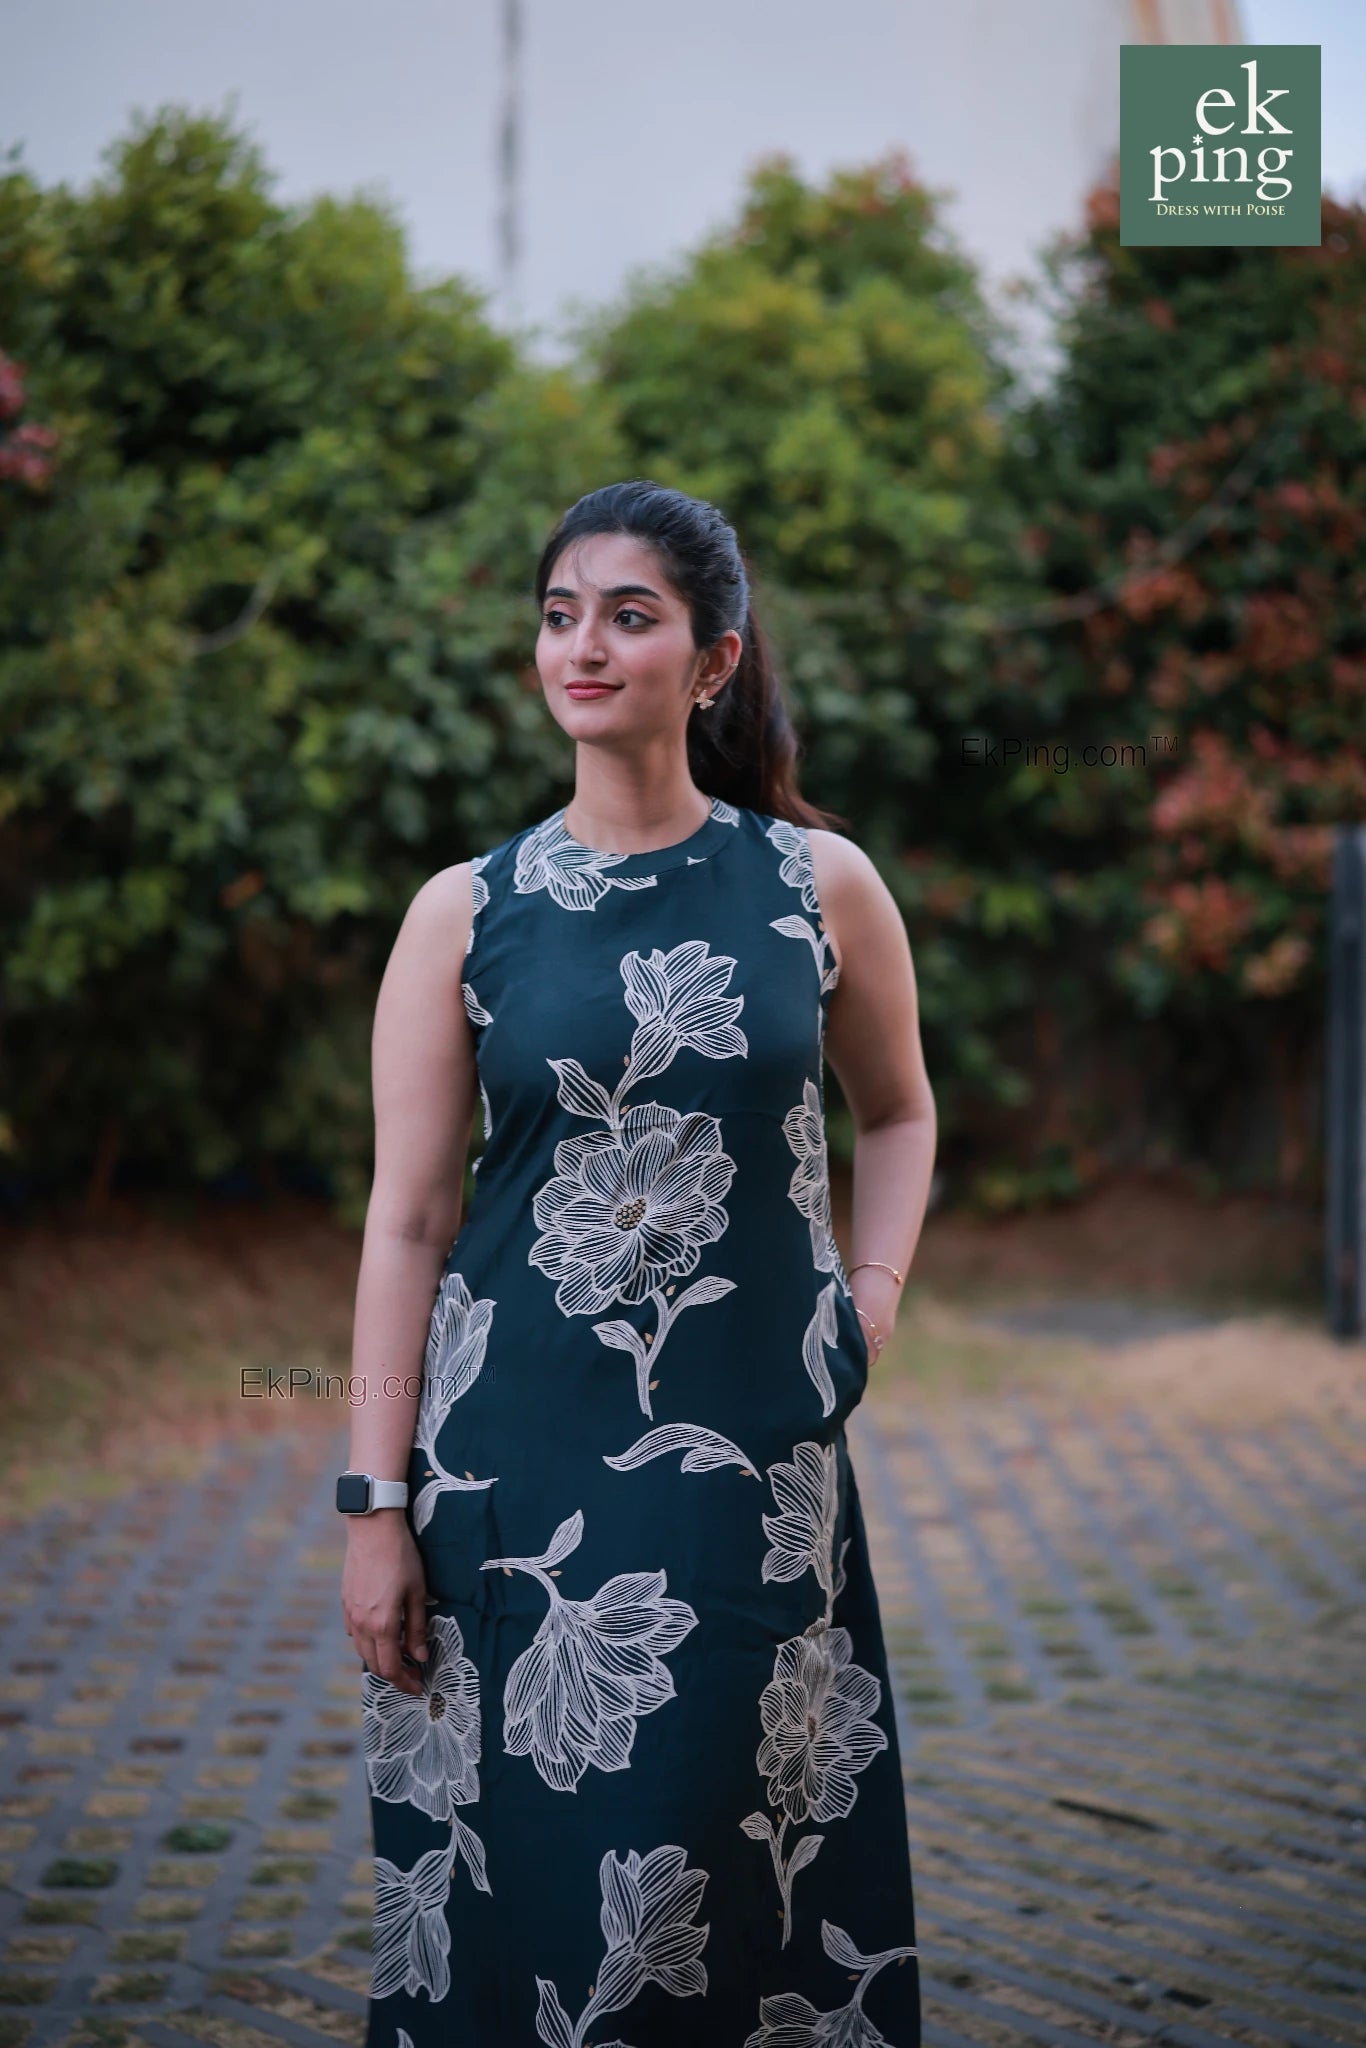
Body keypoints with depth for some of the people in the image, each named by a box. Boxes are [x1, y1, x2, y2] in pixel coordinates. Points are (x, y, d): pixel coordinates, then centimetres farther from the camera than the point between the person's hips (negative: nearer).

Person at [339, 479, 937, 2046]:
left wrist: (872, 1300, 4)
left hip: (751, 1451, 0)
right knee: (517, 1869, 3)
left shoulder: (820, 885, 3)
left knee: (742, 1856, 4)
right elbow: (407, 1218, 0)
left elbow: (899, 1112, 19)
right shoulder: (465, 912, 1)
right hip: (514, 1449, 0)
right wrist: (376, 1505, -3)